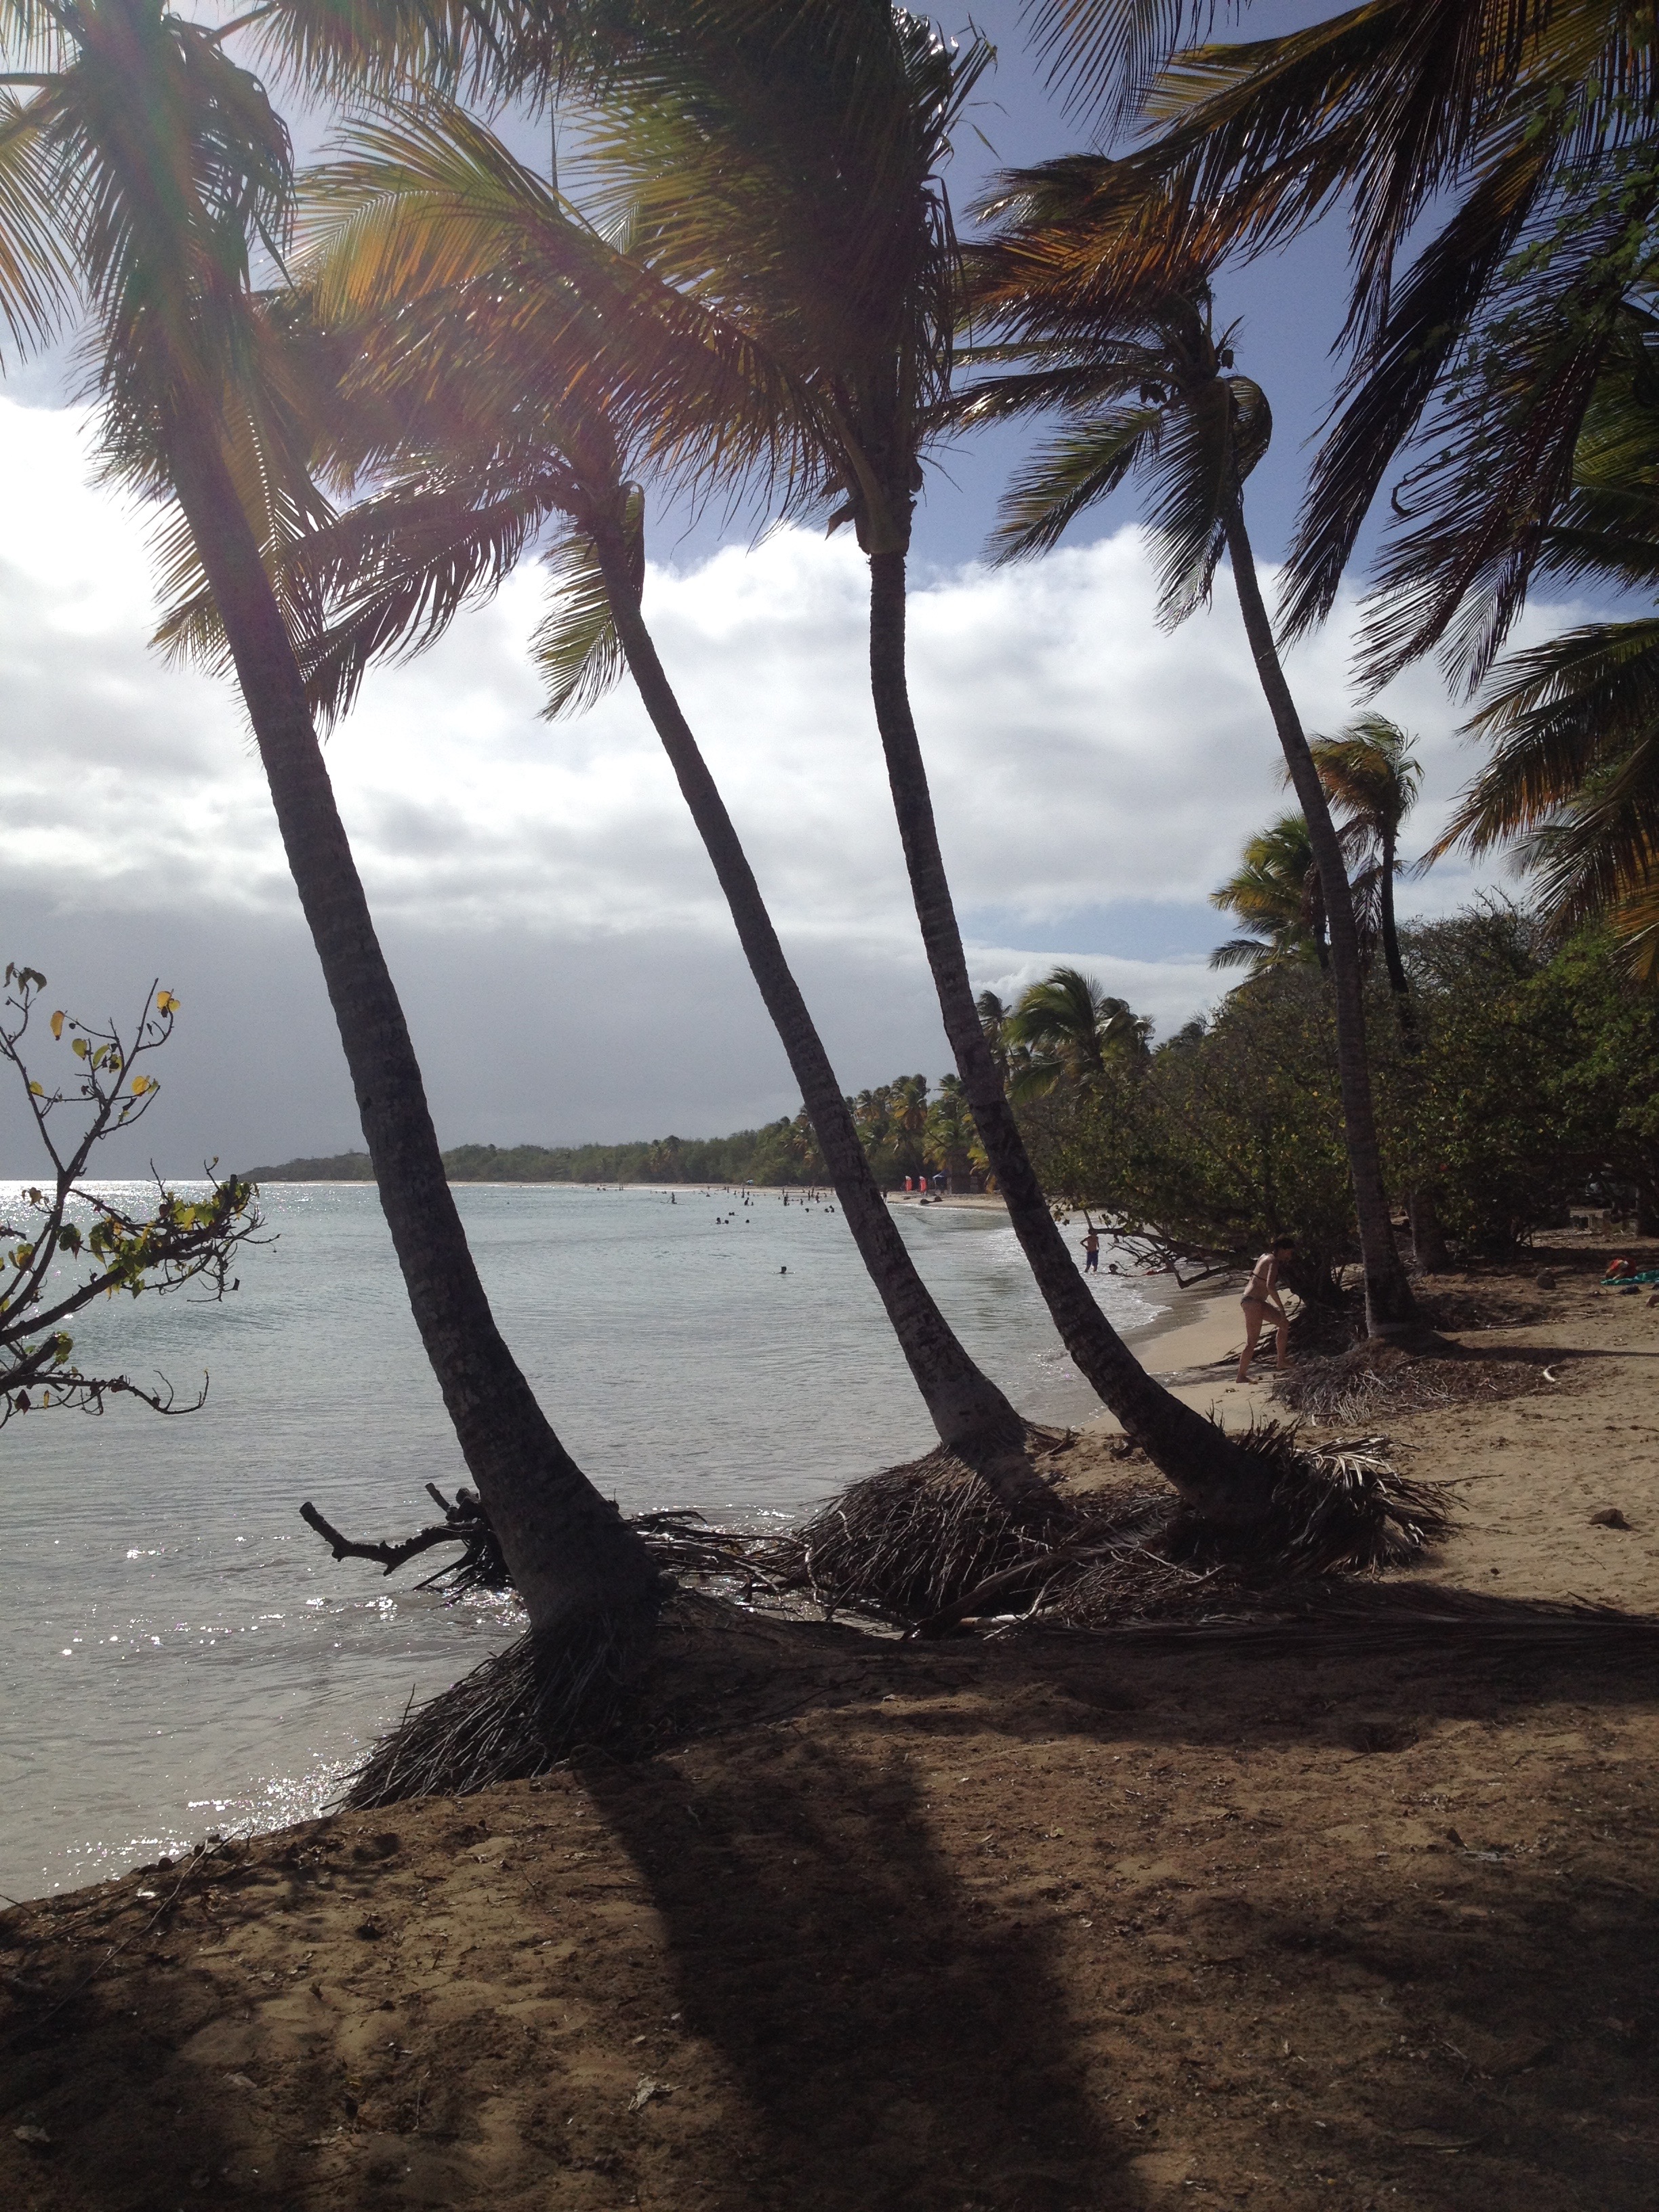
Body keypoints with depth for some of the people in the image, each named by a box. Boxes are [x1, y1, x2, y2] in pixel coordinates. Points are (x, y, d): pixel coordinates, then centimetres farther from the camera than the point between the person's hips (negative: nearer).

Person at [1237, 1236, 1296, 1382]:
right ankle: (1241, 1376, -2)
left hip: (1256, 1300, 10)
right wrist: (1281, 1308, -23)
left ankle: (1281, 1361, 25)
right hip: (1253, 1302, -10)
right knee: (1251, 1342, -7)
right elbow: (1270, 1287, -28)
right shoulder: (1273, 1262, -16)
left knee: (1284, 1323, 18)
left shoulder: (1266, 1257, 12)